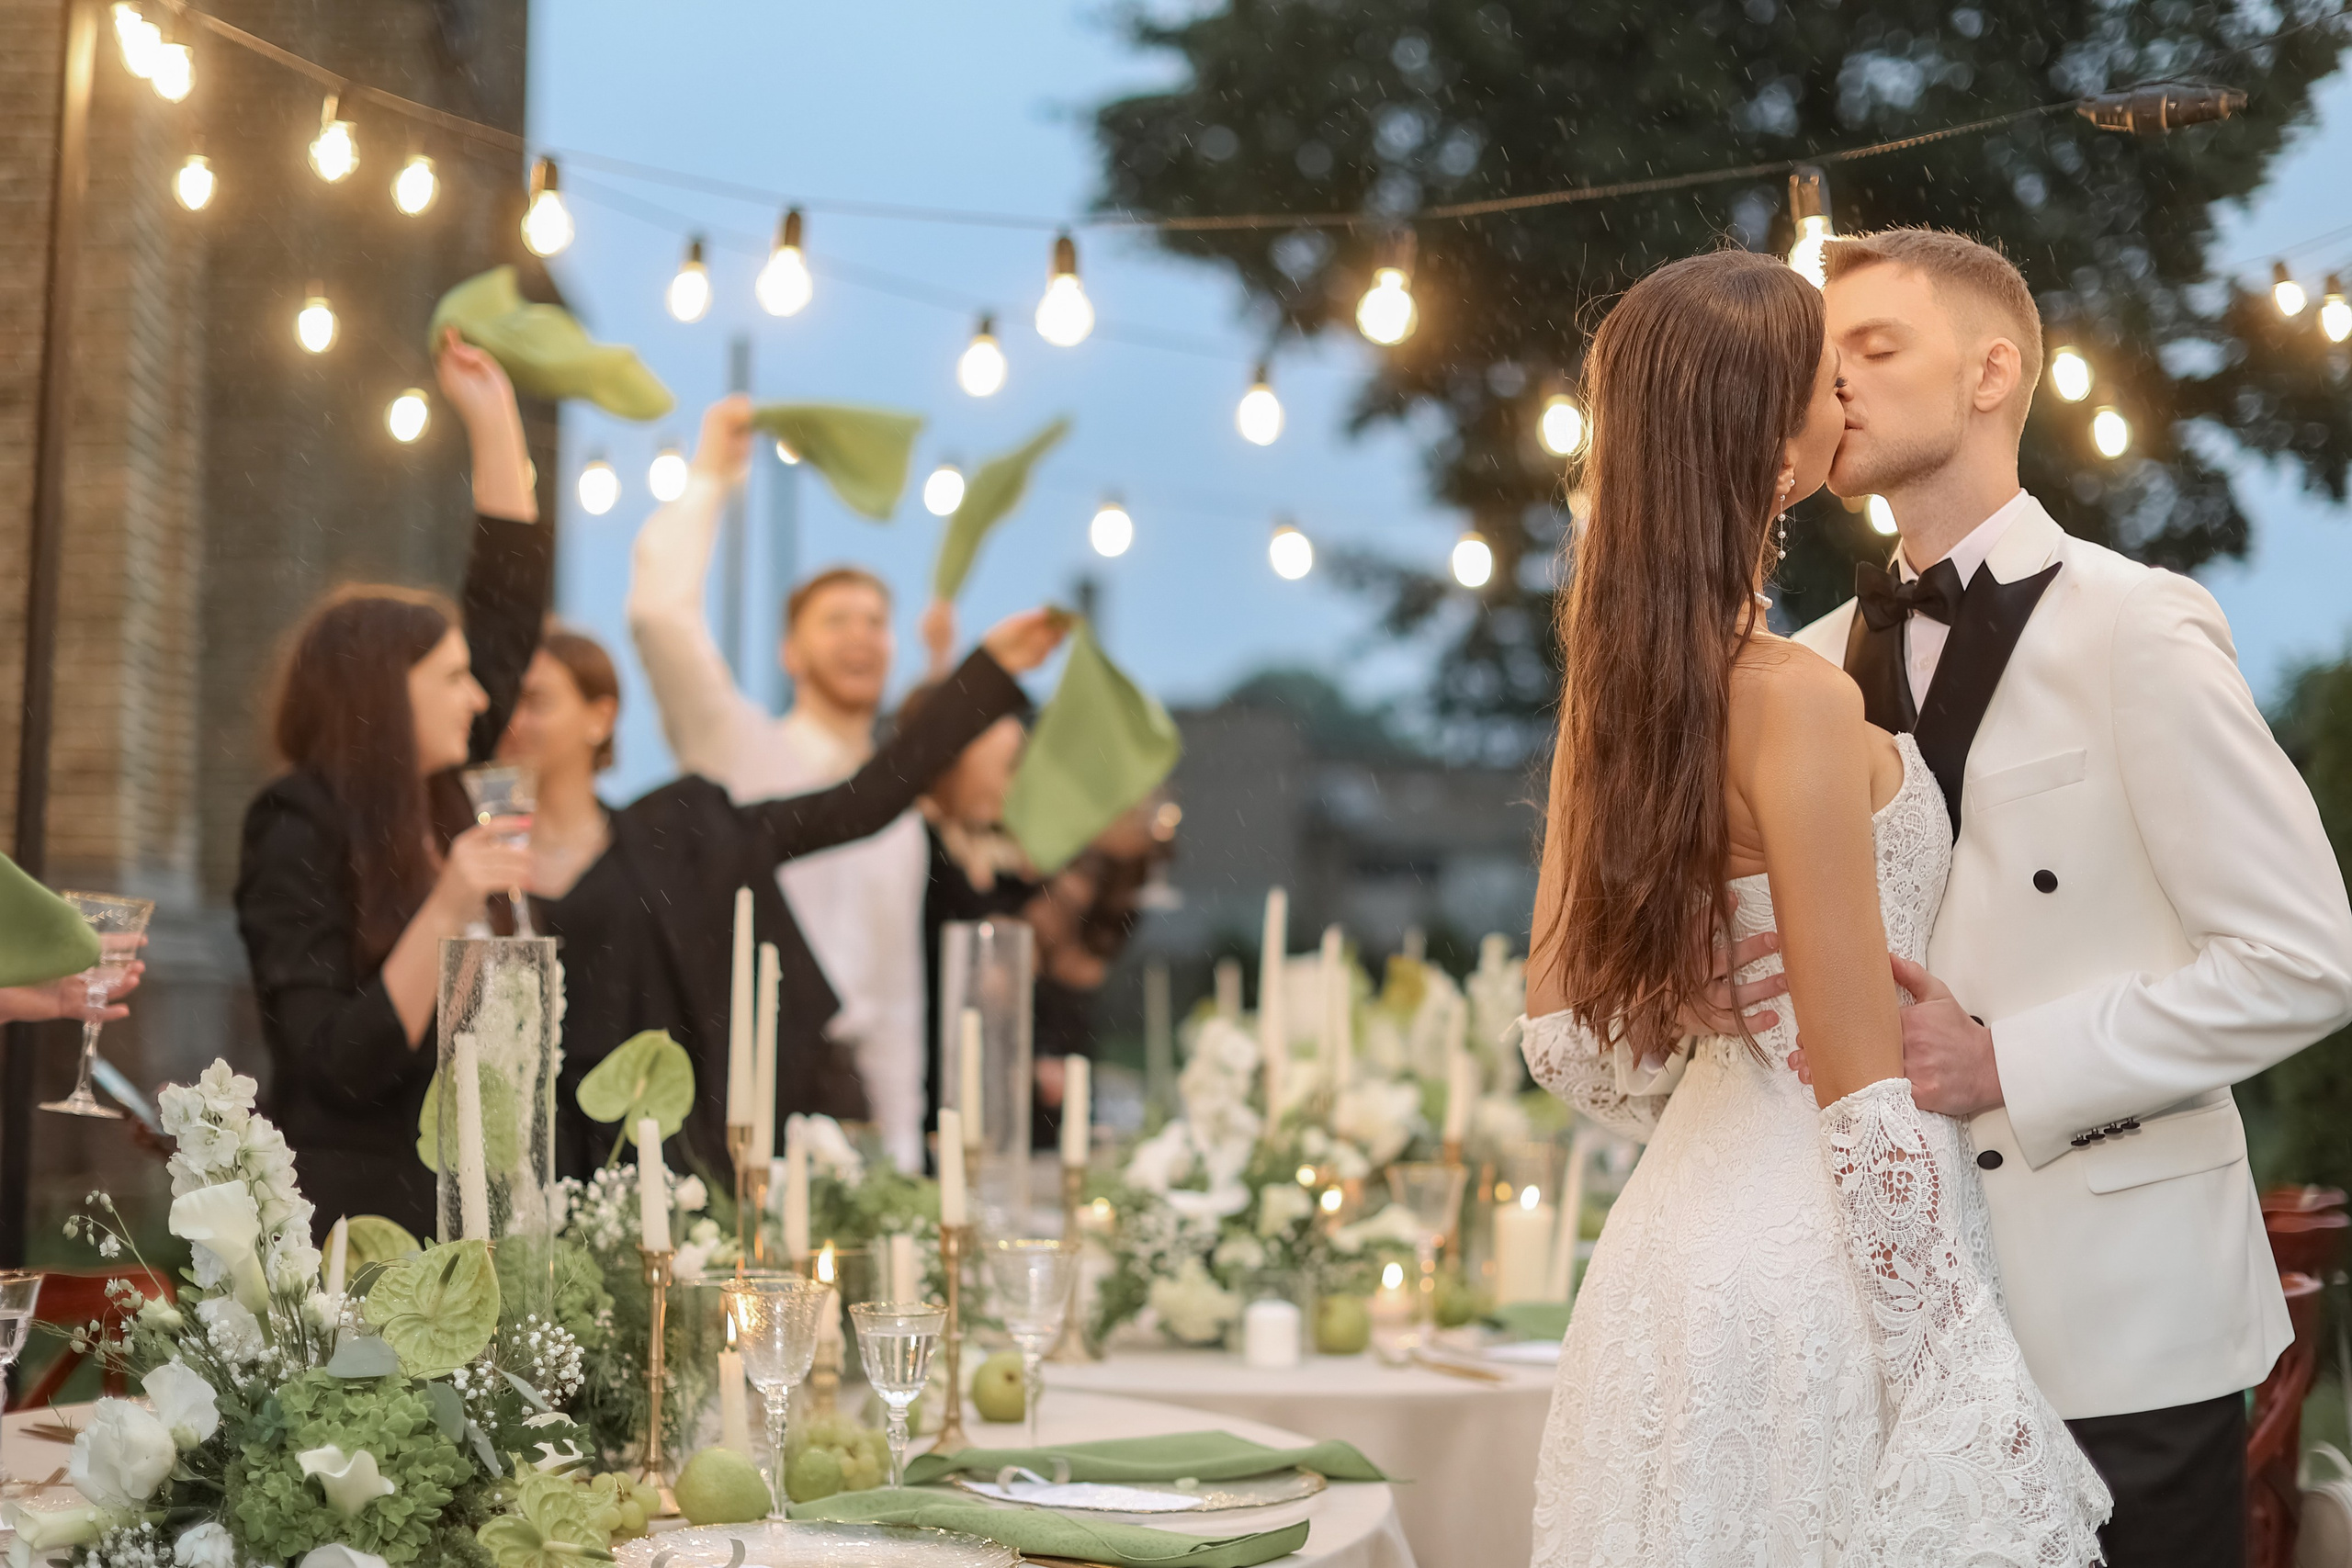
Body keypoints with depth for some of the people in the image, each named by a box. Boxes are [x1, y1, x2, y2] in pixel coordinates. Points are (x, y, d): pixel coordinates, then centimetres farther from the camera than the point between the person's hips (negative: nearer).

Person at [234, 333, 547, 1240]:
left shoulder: (435, 807, 10)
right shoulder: (299, 836, -11)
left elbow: (507, 608, 17)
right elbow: (339, 1065, -18)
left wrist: (494, 423, 16)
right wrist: (444, 914, -25)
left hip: (447, 1214, 7)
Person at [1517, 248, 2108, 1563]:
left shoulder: (1613, 683, 4)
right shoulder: (1797, 702, -20)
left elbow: (1562, 1038, 10)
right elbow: (1866, 1105, -20)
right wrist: (1957, 1393, -16)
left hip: (1692, 1218, 8)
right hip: (1817, 1264, -8)